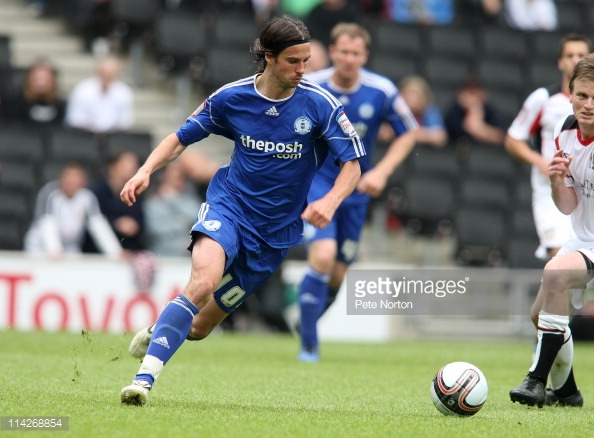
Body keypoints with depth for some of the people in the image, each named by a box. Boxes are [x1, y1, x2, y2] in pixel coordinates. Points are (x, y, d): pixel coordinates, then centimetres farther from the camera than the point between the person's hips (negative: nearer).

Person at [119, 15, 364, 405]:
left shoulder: (320, 105, -11)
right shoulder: (231, 98, -6)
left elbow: (353, 165, -6)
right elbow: (182, 138, 7)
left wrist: (330, 202, -26)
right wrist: (146, 171, -11)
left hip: (277, 228, 1)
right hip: (229, 204, -1)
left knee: (201, 326, 6)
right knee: (204, 282, -33)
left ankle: (157, 334, 40)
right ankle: (145, 378, -33)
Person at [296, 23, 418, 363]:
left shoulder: (382, 92, -9)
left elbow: (408, 133, 2)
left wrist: (382, 171, -10)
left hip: (355, 190, 3)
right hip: (316, 181, -3)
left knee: (337, 275, 8)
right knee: (323, 256, -24)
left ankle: (307, 322, 38)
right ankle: (309, 344, -12)